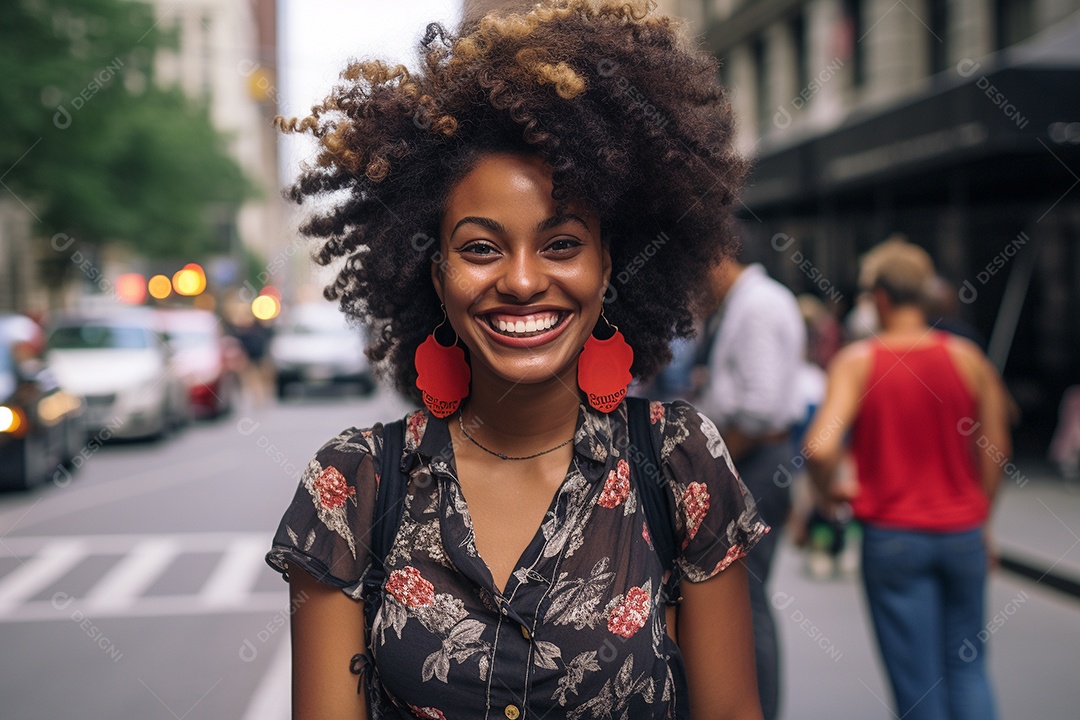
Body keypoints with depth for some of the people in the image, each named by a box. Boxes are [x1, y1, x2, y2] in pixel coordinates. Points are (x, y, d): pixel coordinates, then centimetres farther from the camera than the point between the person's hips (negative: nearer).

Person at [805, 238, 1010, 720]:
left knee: (918, 679, 6)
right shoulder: (969, 359, -2)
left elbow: (819, 449, -22)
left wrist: (829, 491, -1)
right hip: (962, 532, 3)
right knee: (967, 664, 18)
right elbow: (994, 452, 4)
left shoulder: (856, 362, -9)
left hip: (892, 535, -2)